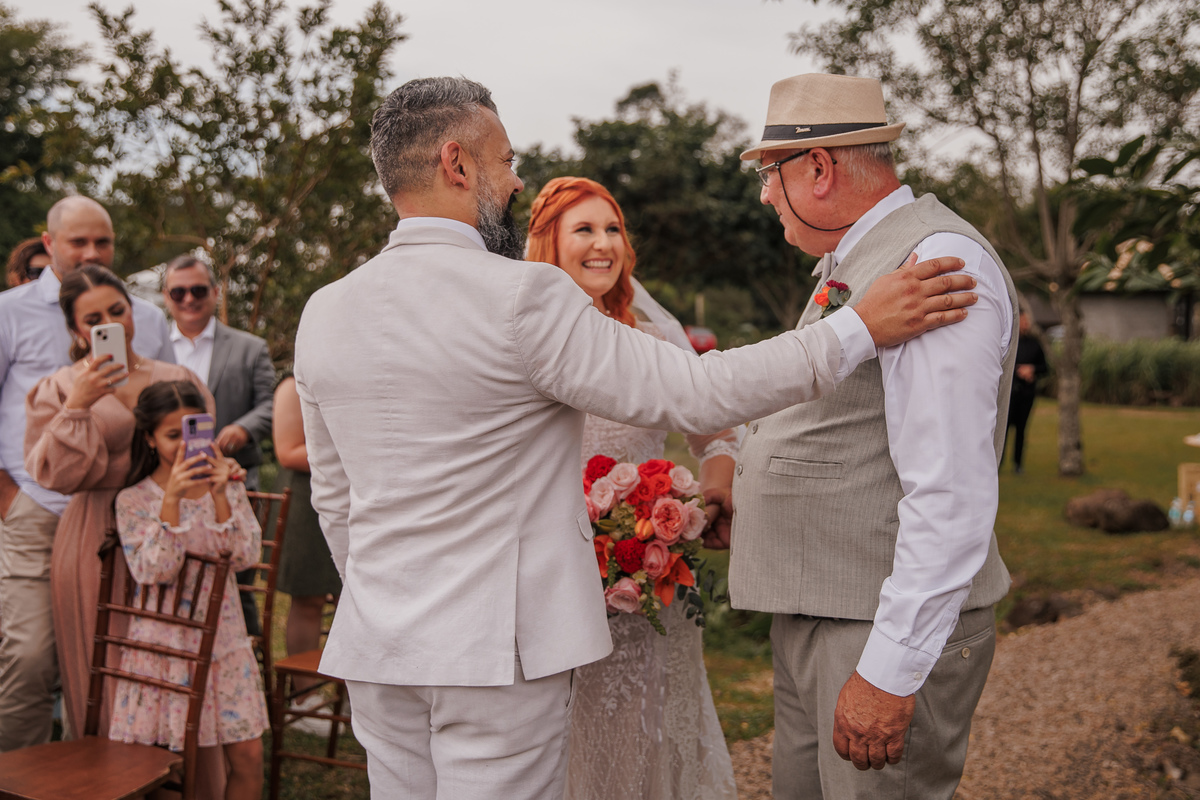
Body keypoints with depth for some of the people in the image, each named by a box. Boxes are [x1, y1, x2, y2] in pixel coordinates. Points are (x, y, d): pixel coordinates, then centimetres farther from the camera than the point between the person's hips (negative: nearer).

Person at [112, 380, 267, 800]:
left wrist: (220, 495, -20)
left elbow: (246, 555, -8)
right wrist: (172, 499, -24)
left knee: (248, 756, 1)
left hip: (222, 636, 2)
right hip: (161, 642, -2)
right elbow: (152, 572, -17)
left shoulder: (227, 484, 3)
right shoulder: (133, 500, -4)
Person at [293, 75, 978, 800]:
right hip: (492, 648, -6)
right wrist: (862, 328, -13)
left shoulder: (325, 313, 4)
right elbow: (695, 394, -17)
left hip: (375, 650, 7)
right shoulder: (523, 297, -17)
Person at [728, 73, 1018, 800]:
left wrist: (890, 670, -25)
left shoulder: (938, 260, -17)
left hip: (896, 629, -9)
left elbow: (952, 496, -24)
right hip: (814, 613, 10)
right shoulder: (848, 263, 16)